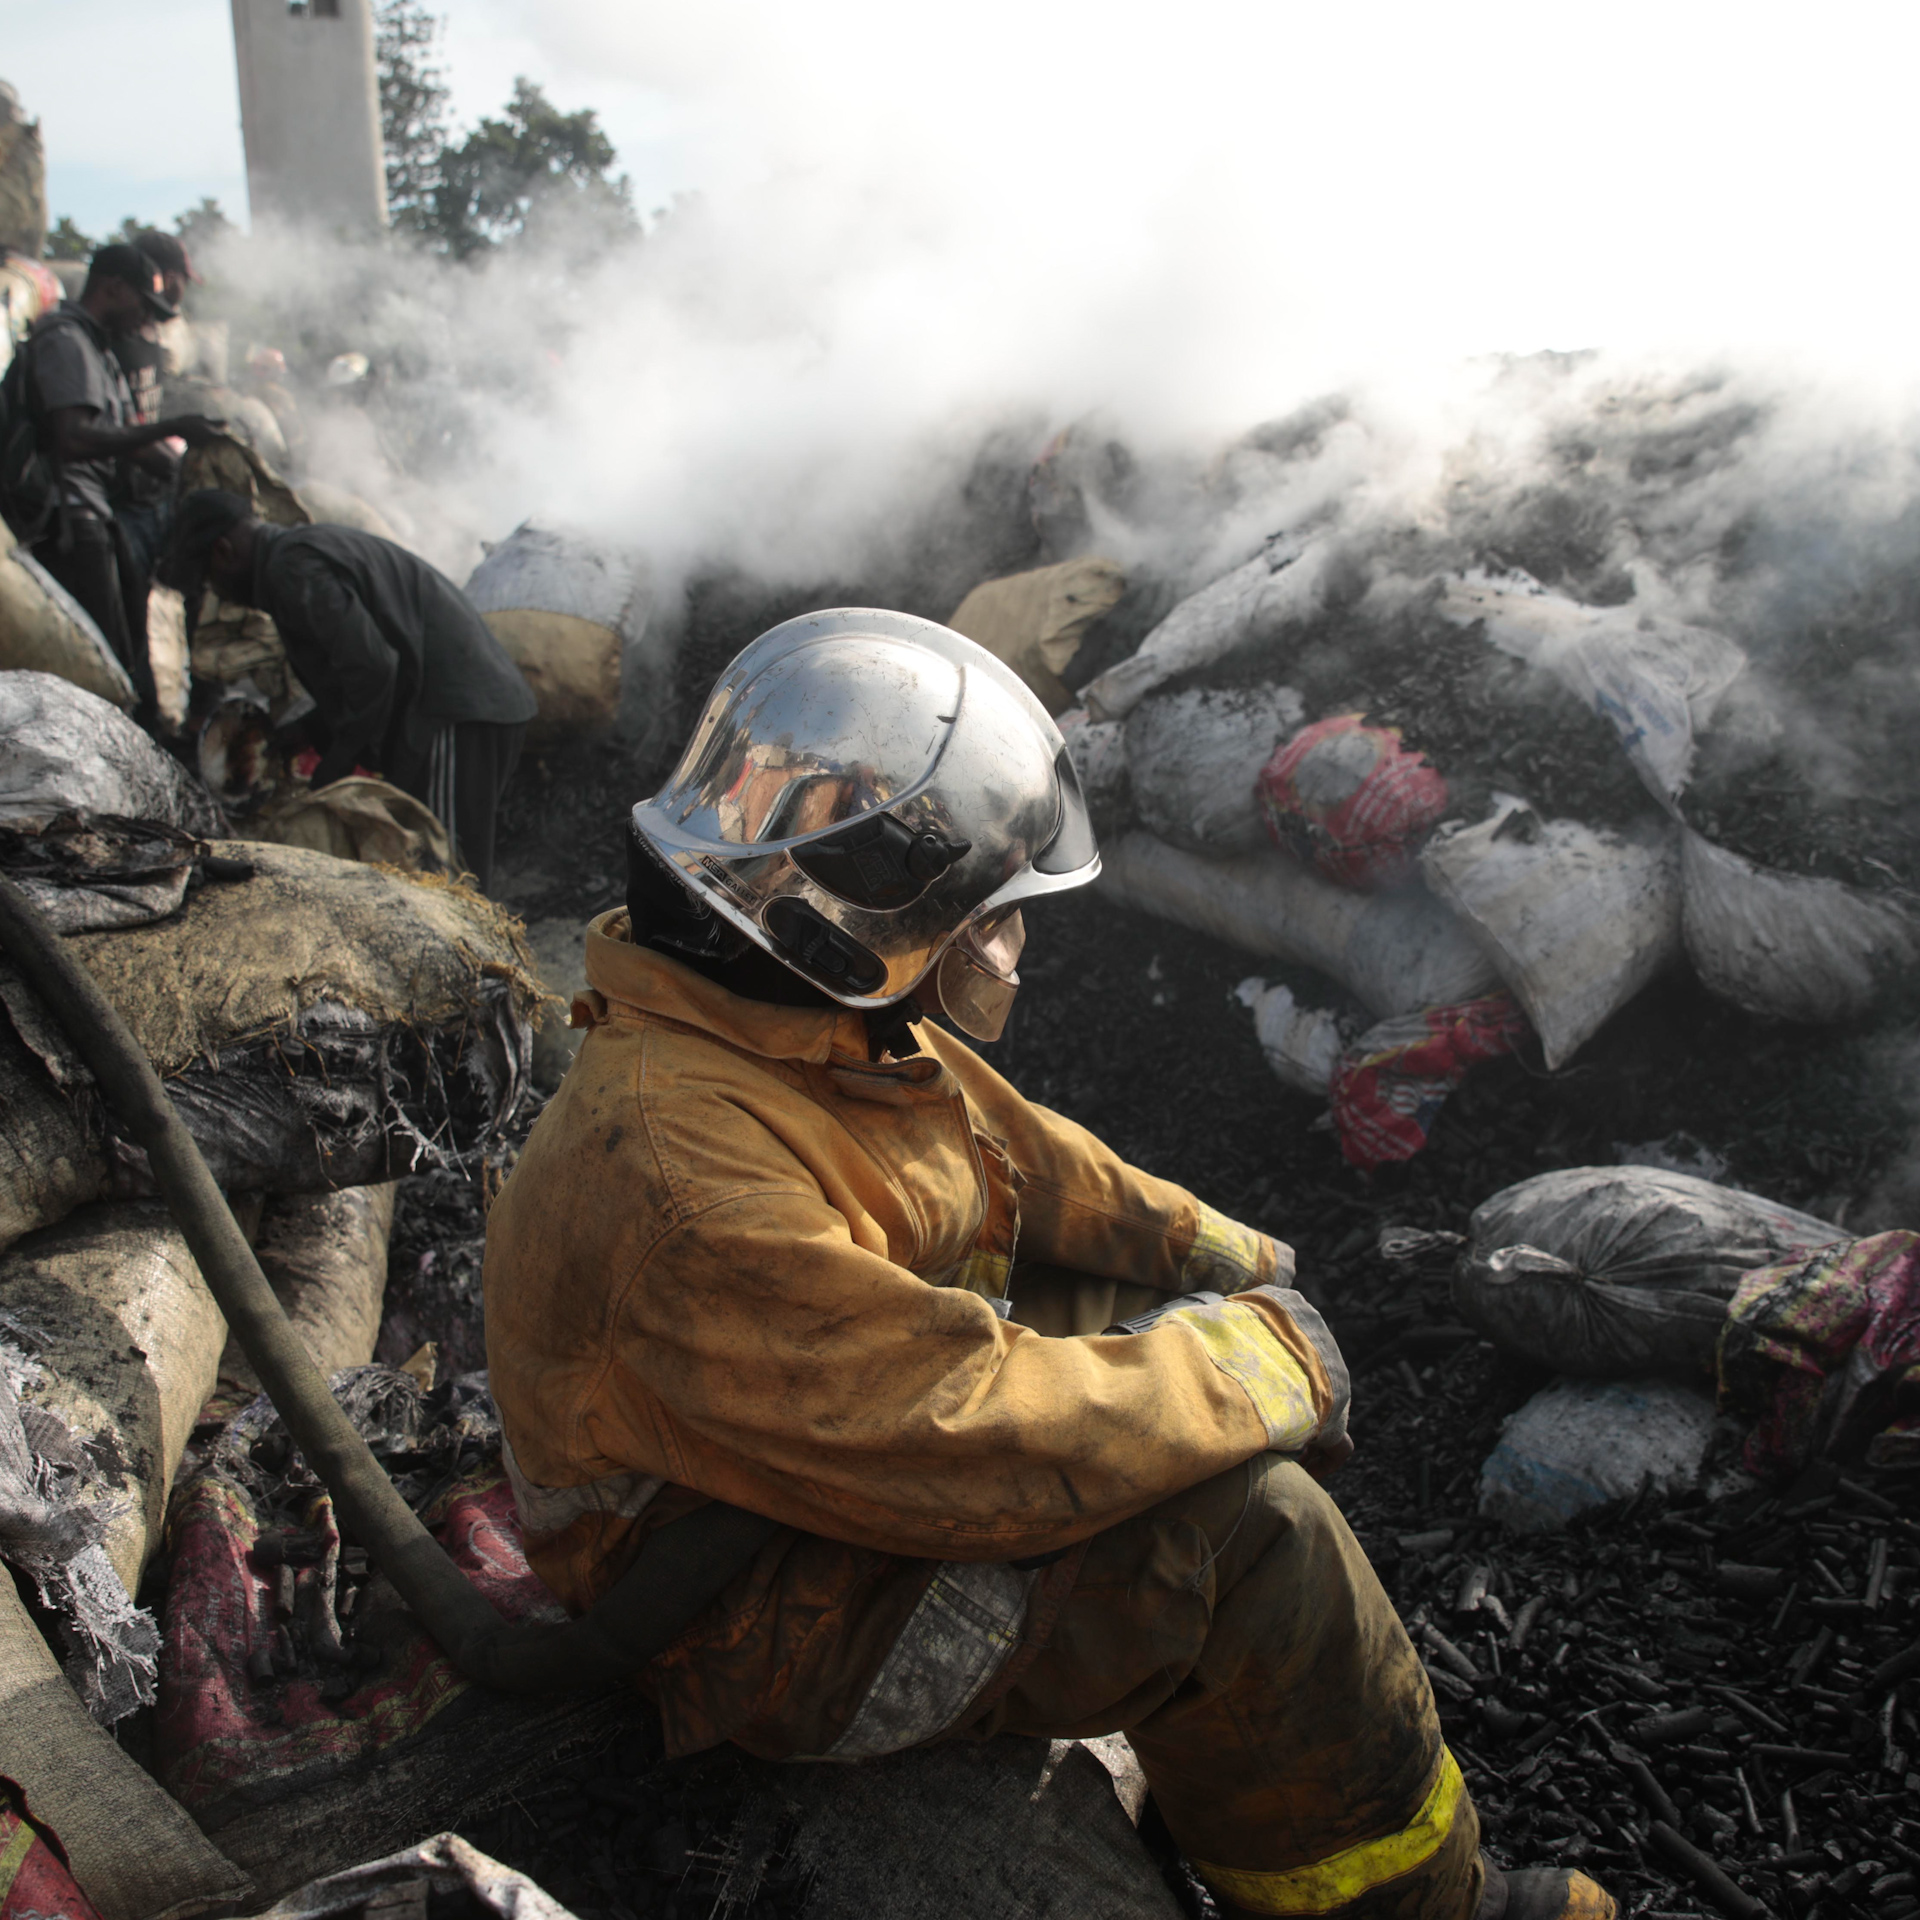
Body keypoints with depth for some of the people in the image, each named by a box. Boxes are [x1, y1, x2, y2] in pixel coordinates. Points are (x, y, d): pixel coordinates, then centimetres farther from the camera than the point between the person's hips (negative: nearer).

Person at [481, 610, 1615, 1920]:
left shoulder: (818, 1023, -4)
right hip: (773, 1631, -10)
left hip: (863, 1445, 10)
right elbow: (971, 1442, -36)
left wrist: (1234, 1260, 4)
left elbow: (1018, 1155, 11)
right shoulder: (676, 1163, -35)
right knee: (1248, 1532, -23)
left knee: (1199, 1321, 9)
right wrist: (1256, 1365, -22)